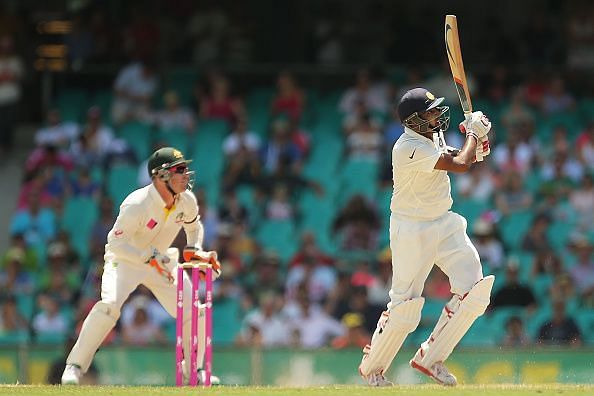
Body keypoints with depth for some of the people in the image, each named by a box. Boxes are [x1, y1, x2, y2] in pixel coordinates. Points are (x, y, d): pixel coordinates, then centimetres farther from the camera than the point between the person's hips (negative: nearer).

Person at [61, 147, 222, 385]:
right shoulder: (137, 204, -31)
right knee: (109, 304, -30)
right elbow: (116, 243, -30)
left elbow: (194, 226, 13)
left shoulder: (187, 200, -10)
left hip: (161, 260, 6)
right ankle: (75, 366, -21)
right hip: (125, 259, -6)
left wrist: (194, 250, -4)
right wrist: (150, 257, -38)